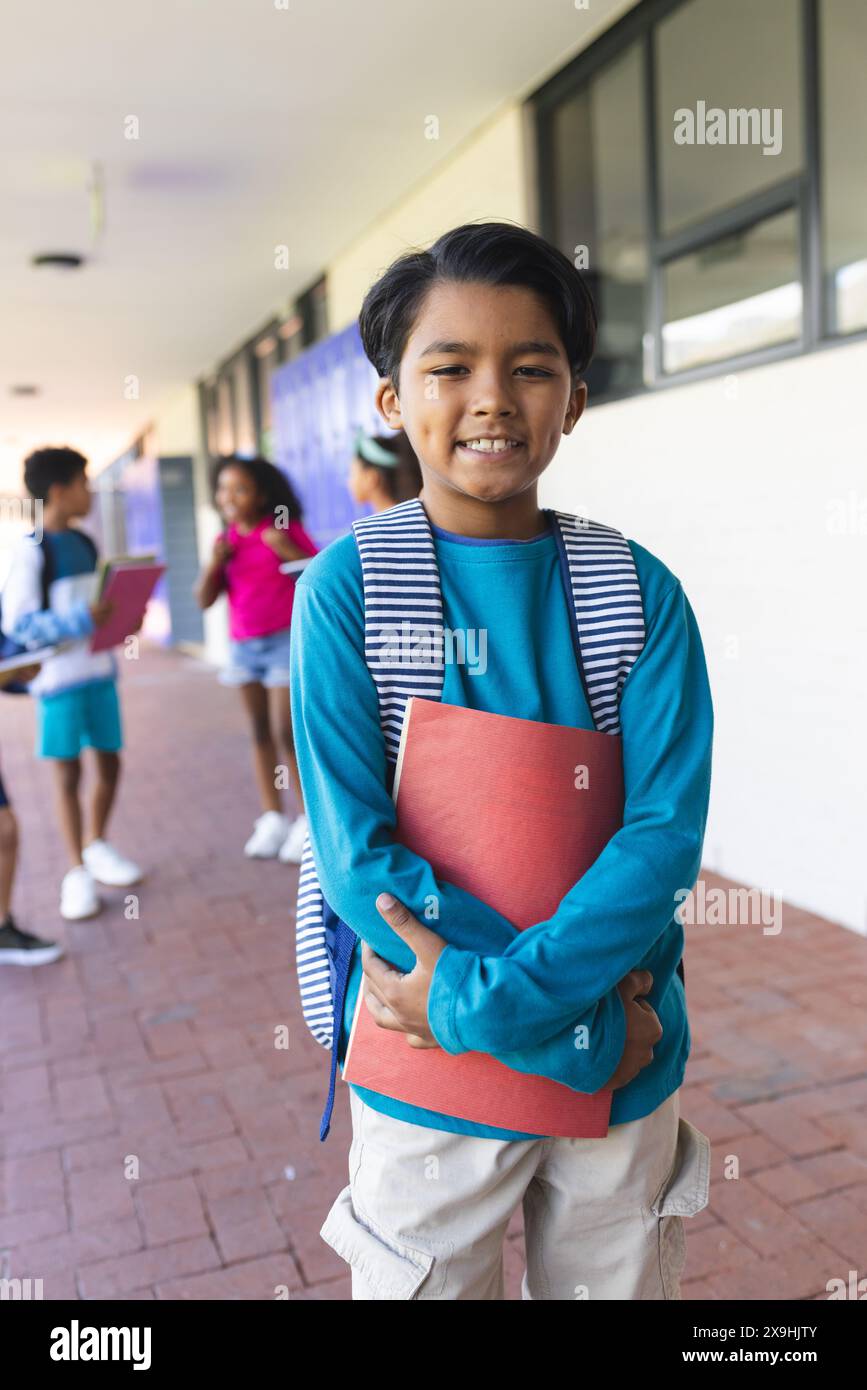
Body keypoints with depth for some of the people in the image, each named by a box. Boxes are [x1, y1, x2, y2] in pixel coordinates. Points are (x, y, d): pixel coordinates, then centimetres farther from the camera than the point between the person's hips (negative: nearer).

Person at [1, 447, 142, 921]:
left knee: (110, 764, 12)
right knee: (67, 774, 4)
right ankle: (78, 872, 17)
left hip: (99, 672, 6)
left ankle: (96, 844, 35)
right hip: (59, 678, -6)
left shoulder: (85, 543, 10)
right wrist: (82, 619, -26)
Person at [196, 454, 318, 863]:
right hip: (243, 645, 5)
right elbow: (204, 600, 7)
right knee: (260, 731, 7)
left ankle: (309, 819, 3)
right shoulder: (227, 541, 10)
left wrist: (290, 552, -20)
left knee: (288, 730, -7)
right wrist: (215, 563, -9)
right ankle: (271, 818, 14)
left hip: (286, 640, -5)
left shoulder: (285, 531, -4)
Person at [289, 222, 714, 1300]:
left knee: (618, 1286, 23)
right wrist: (579, 1025, -19)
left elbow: (667, 832, -12)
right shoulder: (347, 587, -12)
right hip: (427, 1083, -2)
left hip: (627, 1069, 2)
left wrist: (495, 1000, -23)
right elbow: (356, 850, -17)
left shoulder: (639, 592, -6)